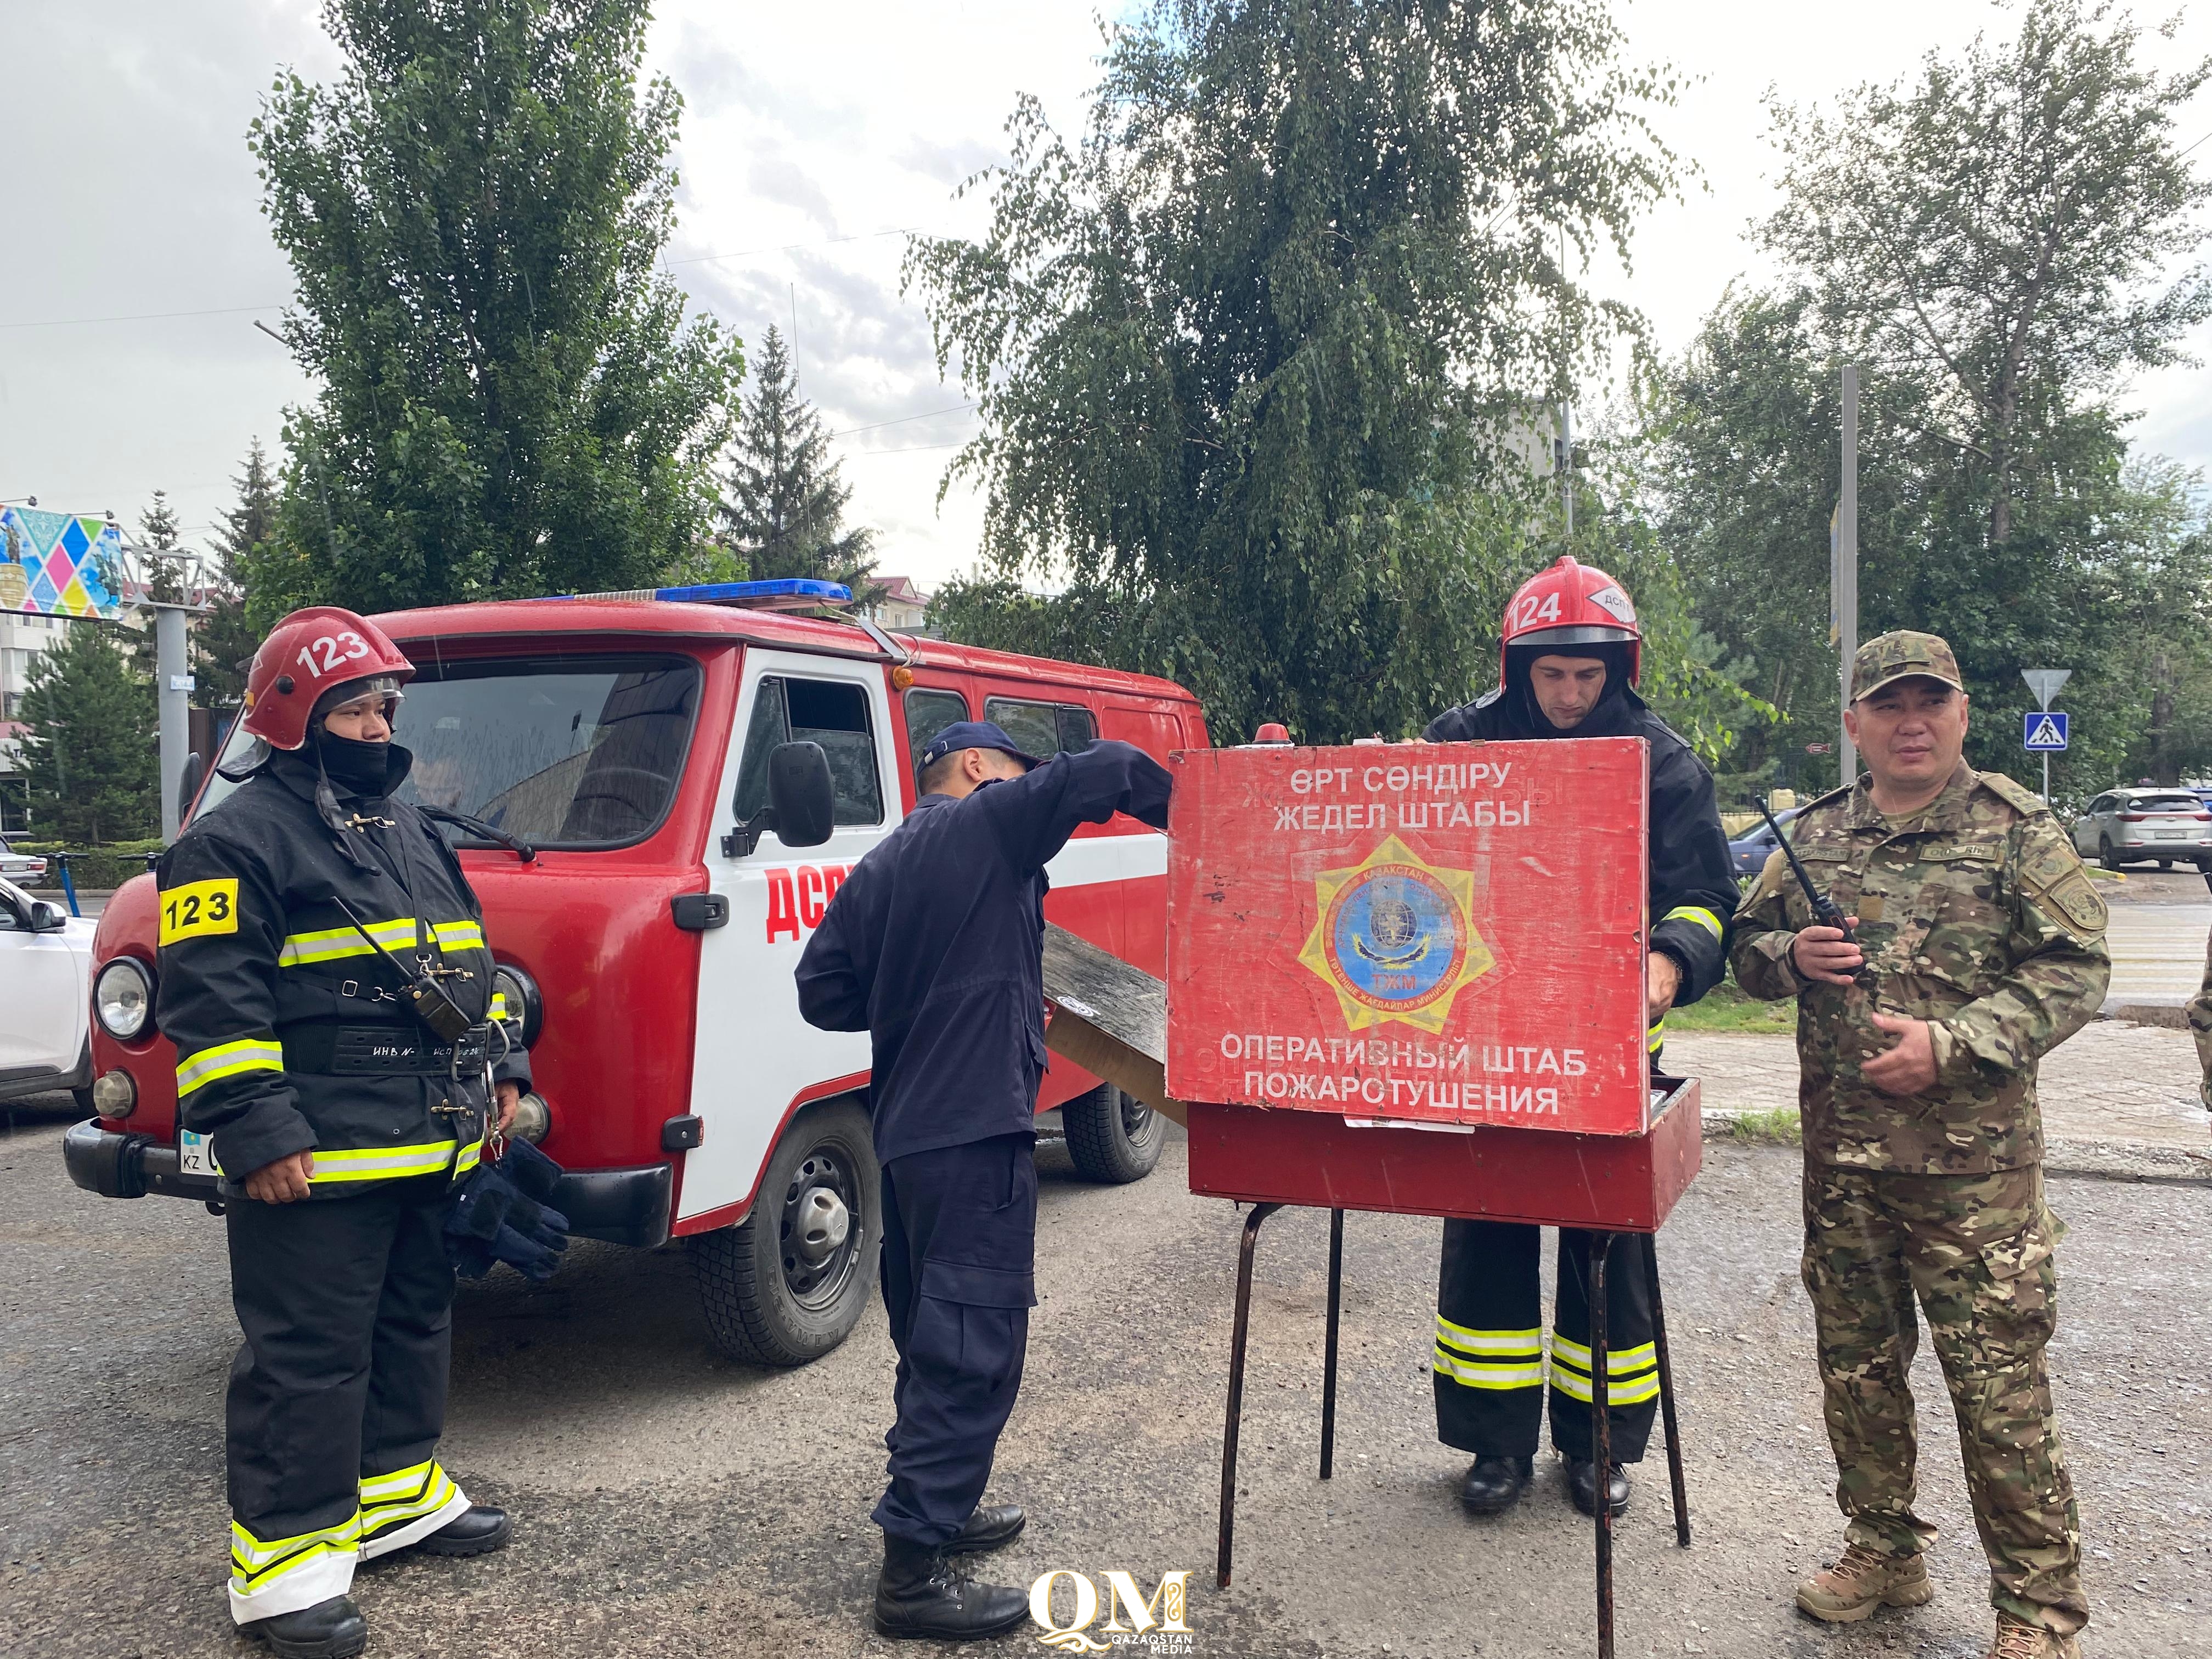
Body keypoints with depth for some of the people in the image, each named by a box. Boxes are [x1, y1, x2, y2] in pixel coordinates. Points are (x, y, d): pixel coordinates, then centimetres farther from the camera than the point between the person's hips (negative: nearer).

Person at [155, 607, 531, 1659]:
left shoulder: (413, 836, 17)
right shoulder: (237, 842, -9)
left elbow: (467, 962, 24)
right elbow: (211, 1004, -15)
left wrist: (499, 1069, 18)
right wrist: (254, 1133, -19)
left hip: (429, 1148, 9)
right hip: (313, 1161, -8)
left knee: (415, 1324, 19)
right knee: (308, 1353, -2)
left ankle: (397, 1494, 35)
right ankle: (283, 1553, 10)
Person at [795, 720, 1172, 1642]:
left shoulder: (877, 869, 17)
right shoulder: (990, 823, -5)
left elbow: (823, 993, 14)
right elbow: (1108, 770, -13)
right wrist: (1181, 813, 5)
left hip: (905, 1131, 9)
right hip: (977, 1128, -9)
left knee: (933, 1336, 21)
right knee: (973, 1351, -5)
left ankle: (935, 1506, 35)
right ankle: (913, 1573, 0)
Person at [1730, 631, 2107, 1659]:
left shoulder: (2018, 830, -2)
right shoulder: (1814, 834, 9)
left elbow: (2073, 971, -7)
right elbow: (1744, 949, 17)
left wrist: (1952, 1044, -18)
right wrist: (1789, 955, -6)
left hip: (1975, 1163, -4)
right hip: (1840, 1157, 5)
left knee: (1999, 1382, 0)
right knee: (1856, 1364, 14)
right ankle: (1884, 1551, 32)